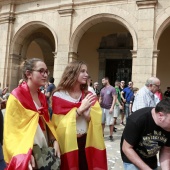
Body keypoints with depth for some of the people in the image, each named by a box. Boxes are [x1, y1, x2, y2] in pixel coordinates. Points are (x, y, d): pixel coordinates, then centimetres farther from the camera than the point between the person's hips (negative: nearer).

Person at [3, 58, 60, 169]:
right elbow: (12, 130, -15)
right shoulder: (16, 97, -13)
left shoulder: (42, 97, 8)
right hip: (27, 153, -6)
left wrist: (54, 141, 0)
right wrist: (25, 154, -22)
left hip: (44, 151, 7)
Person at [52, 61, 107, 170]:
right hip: (67, 144, -3)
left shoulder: (89, 96, 6)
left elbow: (95, 121, 0)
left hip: (86, 142, 4)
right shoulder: (59, 95, -7)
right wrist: (80, 109, -18)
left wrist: (86, 113, -20)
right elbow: (60, 123, -14)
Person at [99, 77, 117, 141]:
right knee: (102, 122, 12)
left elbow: (115, 98, -11)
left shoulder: (112, 89, -7)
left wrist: (112, 107, -18)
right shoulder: (102, 89, 11)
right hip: (102, 108, 6)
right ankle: (102, 134, 24)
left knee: (110, 123, 2)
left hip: (109, 109, -6)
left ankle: (111, 135, 13)